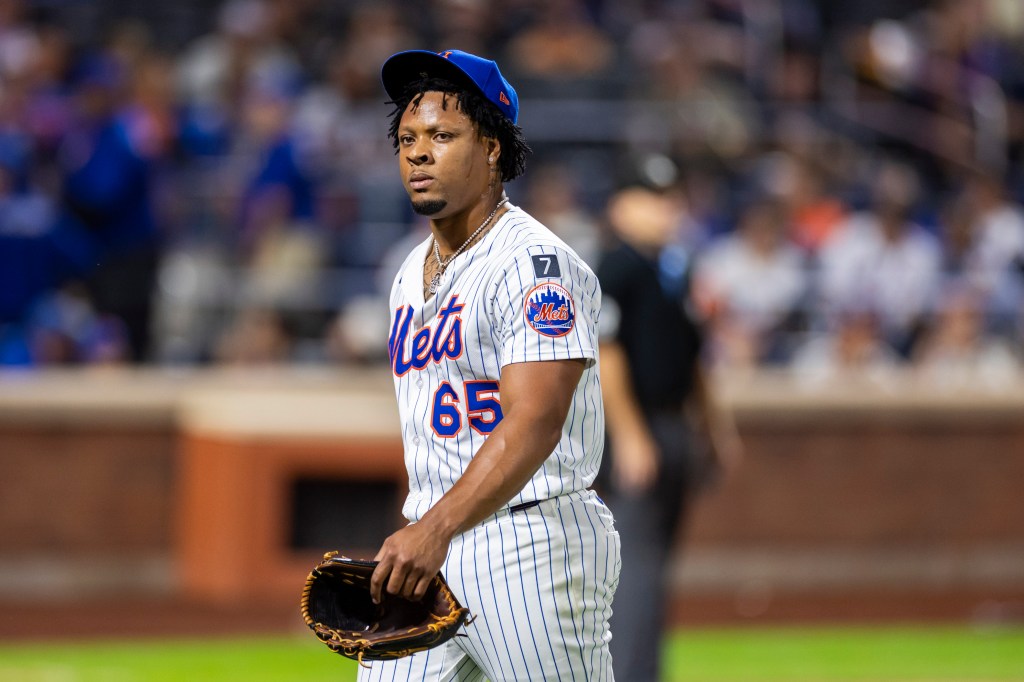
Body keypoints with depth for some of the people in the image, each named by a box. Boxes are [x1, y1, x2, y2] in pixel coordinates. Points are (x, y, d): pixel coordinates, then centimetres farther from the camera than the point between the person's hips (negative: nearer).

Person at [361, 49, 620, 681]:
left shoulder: (535, 262, -12)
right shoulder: (412, 275, 17)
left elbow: (534, 423, -24)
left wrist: (437, 529, -35)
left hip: (532, 546, -8)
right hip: (429, 543, 8)